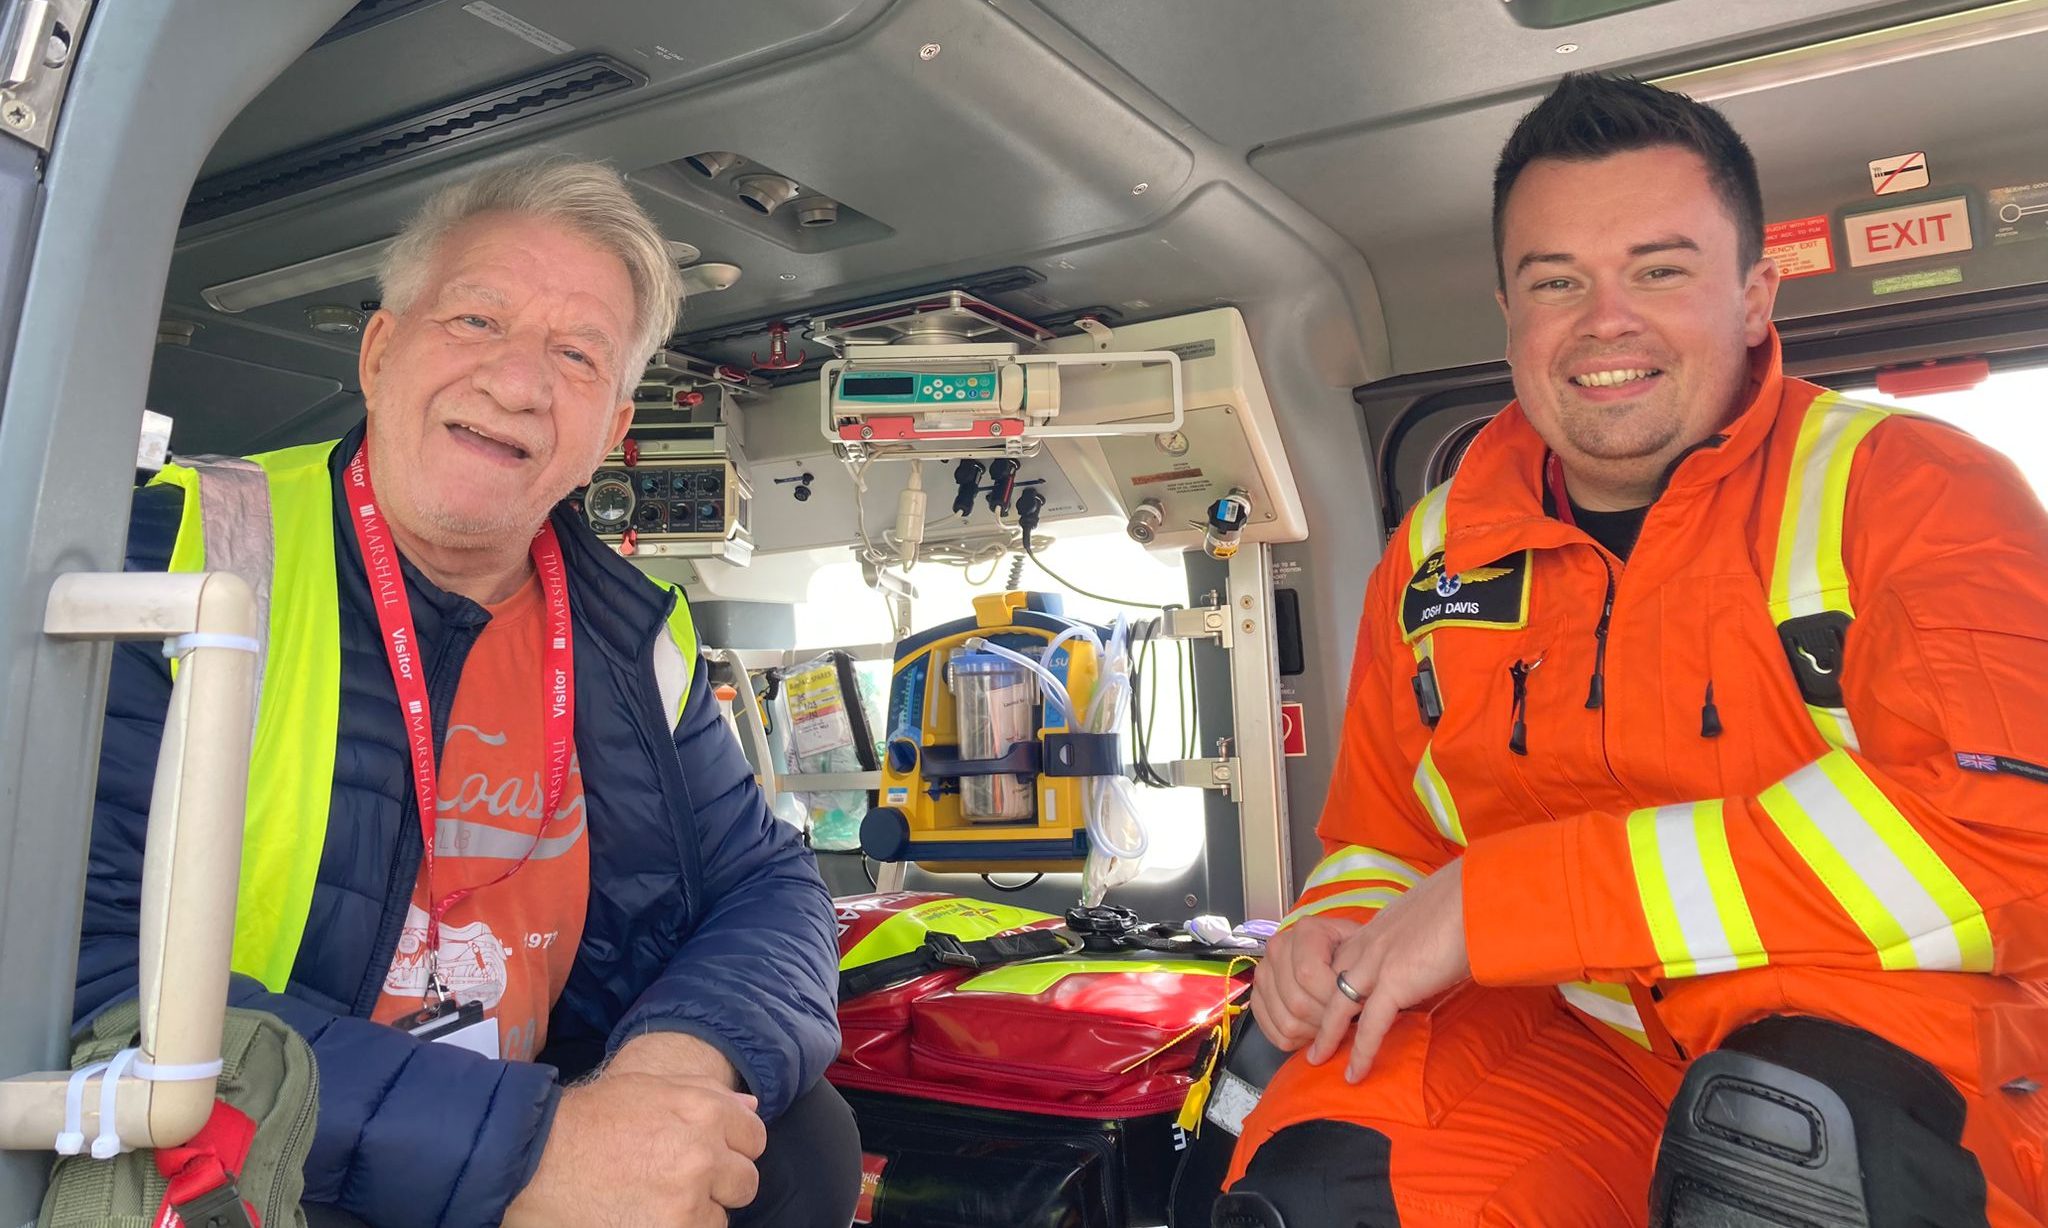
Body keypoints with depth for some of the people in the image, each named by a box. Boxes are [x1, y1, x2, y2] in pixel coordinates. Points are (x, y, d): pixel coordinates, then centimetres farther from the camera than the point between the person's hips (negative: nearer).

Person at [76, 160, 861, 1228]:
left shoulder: (633, 636, 1)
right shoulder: (178, 559, -13)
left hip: (542, 1121, 5)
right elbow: (81, 971, -23)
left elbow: (766, 882, 5)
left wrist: (684, 1056, -19)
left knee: (802, 1135, -15)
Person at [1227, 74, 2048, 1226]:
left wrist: (1498, 899, -23)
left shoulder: (1916, 491, -4)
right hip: (1557, 1045, 3)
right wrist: (1335, 939, -9)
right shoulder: (1433, 550, 7)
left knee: (1791, 1129, -35)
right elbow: (1379, 842, 17)